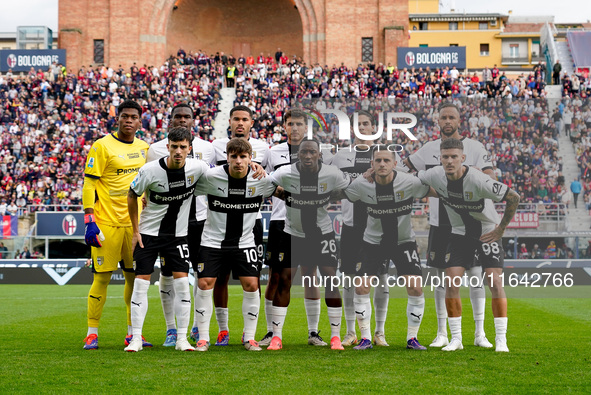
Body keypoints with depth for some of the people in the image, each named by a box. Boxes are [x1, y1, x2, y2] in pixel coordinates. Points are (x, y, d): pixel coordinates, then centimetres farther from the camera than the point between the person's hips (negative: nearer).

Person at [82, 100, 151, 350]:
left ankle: (132, 334, 16)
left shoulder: (144, 148, 12)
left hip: (135, 223, 5)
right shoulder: (102, 146, -6)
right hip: (107, 223, -5)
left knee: (135, 276, 7)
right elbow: (89, 185, -8)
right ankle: (92, 334, 6)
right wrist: (89, 221, -14)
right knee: (102, 277, -3)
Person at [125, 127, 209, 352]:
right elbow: (132, 196, -1)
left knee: (182, 282, -7)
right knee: (141, 282, -4)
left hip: (178, 235, 1)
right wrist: (135, 231, 0)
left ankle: (182, 338, 3)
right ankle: (136, 338, 4)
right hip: (148, 232, -1)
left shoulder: (197, 168, -12)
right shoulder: (150, 170, -17)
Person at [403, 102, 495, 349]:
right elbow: (402, 166, 20)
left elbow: (490, 178, -5)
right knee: (441, 275, 5)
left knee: (475, 273, -3)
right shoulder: (429, 149, 10)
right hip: (439, 222, 2)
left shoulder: (474, 147, 2)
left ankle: (480, 332, 7)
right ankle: (442, 333, 13)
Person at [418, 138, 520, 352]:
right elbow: (415, 177, 10)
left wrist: (502, 228, -15)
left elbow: (513, 197, -23)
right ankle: (456, 338, 4)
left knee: (495, 281, -12)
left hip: (488, 232, -4)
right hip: (459, 233, 4)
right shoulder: (435, 176, -15)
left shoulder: (477, 180, -29)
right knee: (451, 282, -8)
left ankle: (501, 339, -3)